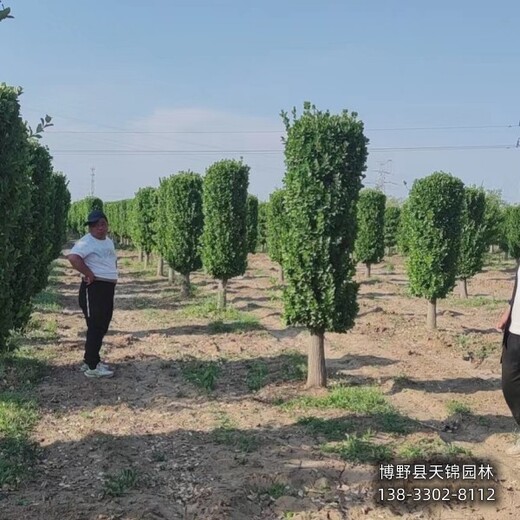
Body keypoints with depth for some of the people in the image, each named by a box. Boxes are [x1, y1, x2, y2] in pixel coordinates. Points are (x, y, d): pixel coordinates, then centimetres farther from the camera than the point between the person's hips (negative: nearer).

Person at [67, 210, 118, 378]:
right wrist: (89, 274, -24)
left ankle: (90, 360, 27)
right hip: (93, 289, -9)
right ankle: (92, 367, 0)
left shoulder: (109, 241, 15)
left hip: (108, 288, 9)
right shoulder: (86, 242, -14)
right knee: (95, 328, -6)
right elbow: (73, 257, -31)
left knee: (102, 327, 15)